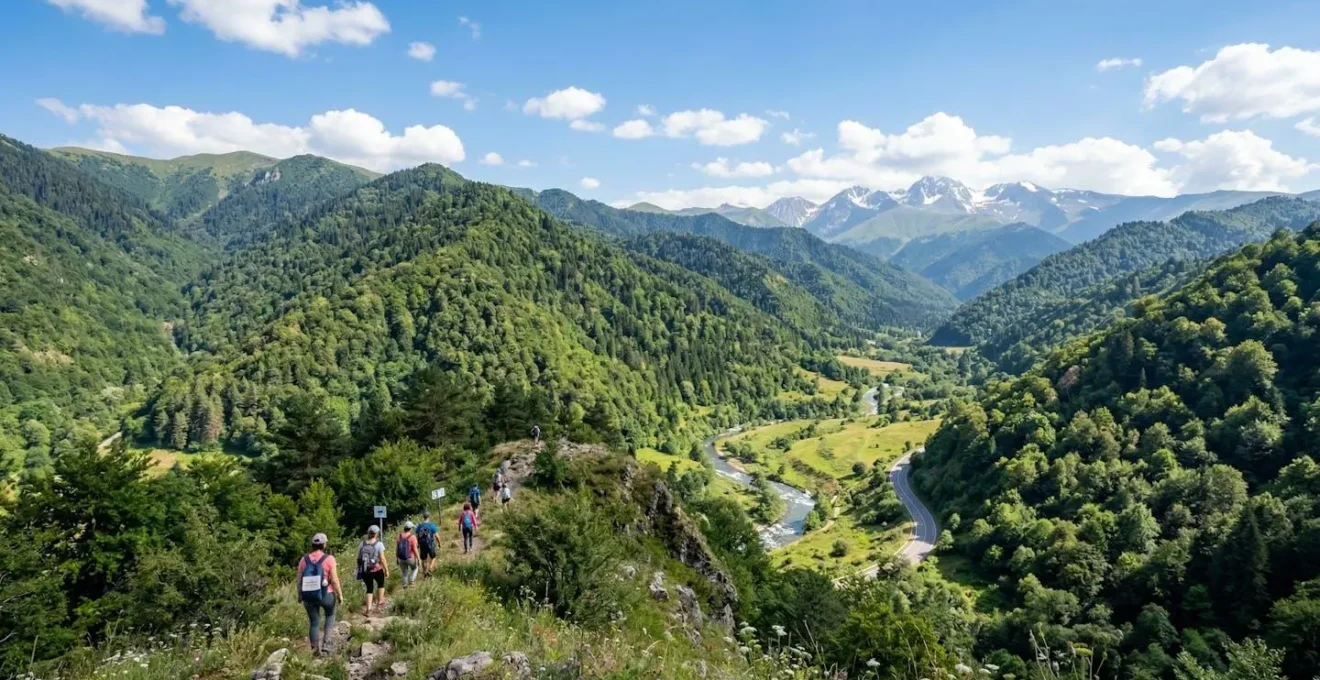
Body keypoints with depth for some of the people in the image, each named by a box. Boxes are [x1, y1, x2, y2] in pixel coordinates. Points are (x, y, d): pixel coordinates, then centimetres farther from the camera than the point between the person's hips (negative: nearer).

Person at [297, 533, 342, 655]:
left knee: (314, 623, 15)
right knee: (330, 615, 23)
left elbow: (299, 580, 4)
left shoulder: (304, 560, -1)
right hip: (326, 594, -2)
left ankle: (315, 649, 20)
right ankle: (326, 642, 11)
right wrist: (340, 594, -2)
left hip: (309, 596, 3)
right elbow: (334, 580, -13)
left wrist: (299, 595, 17)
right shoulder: (329, 559, -12)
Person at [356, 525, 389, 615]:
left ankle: (368, 610, 8)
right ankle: (380, 602, 35)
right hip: (377, 570, -3)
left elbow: (359, 559, 3)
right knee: (381, 584, 25)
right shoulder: (379, 544, -14)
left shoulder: (362, 544, -2)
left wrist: (360, 570, 16)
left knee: (369, 589, 15)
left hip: (365, 571, 3)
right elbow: (382, 559, -12)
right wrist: (387, 570, -3)